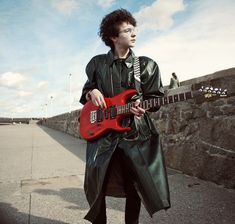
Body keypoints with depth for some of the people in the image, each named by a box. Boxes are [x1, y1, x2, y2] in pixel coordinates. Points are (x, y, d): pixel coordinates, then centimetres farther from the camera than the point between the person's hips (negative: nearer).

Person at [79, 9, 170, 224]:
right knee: (95, 189, 9)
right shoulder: (97, 63, 7)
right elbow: (85, 91, 17)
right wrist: (92, 92, -6)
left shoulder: (147, 65, 5)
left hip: (136, 133, 0)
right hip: (102, 133, 1)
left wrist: (143, 106, -16)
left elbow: (156, 97, 5)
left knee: (134, 190, 10)